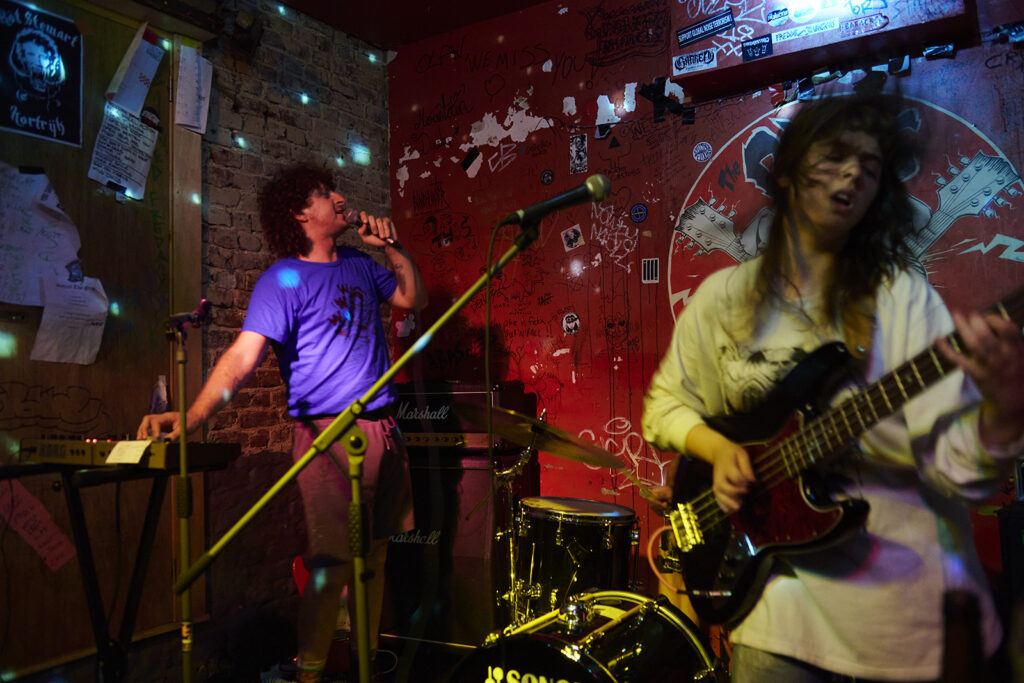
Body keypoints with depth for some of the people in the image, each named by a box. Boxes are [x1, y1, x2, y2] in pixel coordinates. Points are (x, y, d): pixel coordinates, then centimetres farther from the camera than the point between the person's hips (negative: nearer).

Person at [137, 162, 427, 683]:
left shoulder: (358, 263, 14)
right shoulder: (283, 279, -9)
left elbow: (414, 299, 23)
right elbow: (242, 355, -20)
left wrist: (392, 247, 8)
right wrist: (191, 416, -34)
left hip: (381, 427, 7)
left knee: (375, 550, 14)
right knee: (334, 560, -9)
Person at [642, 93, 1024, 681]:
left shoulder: (902, 296, -6)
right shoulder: (725, 297, 1)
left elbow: (957, 464, -13)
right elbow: (665, 404, 9)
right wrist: (719, 449, -9)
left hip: (902, 596, 0)